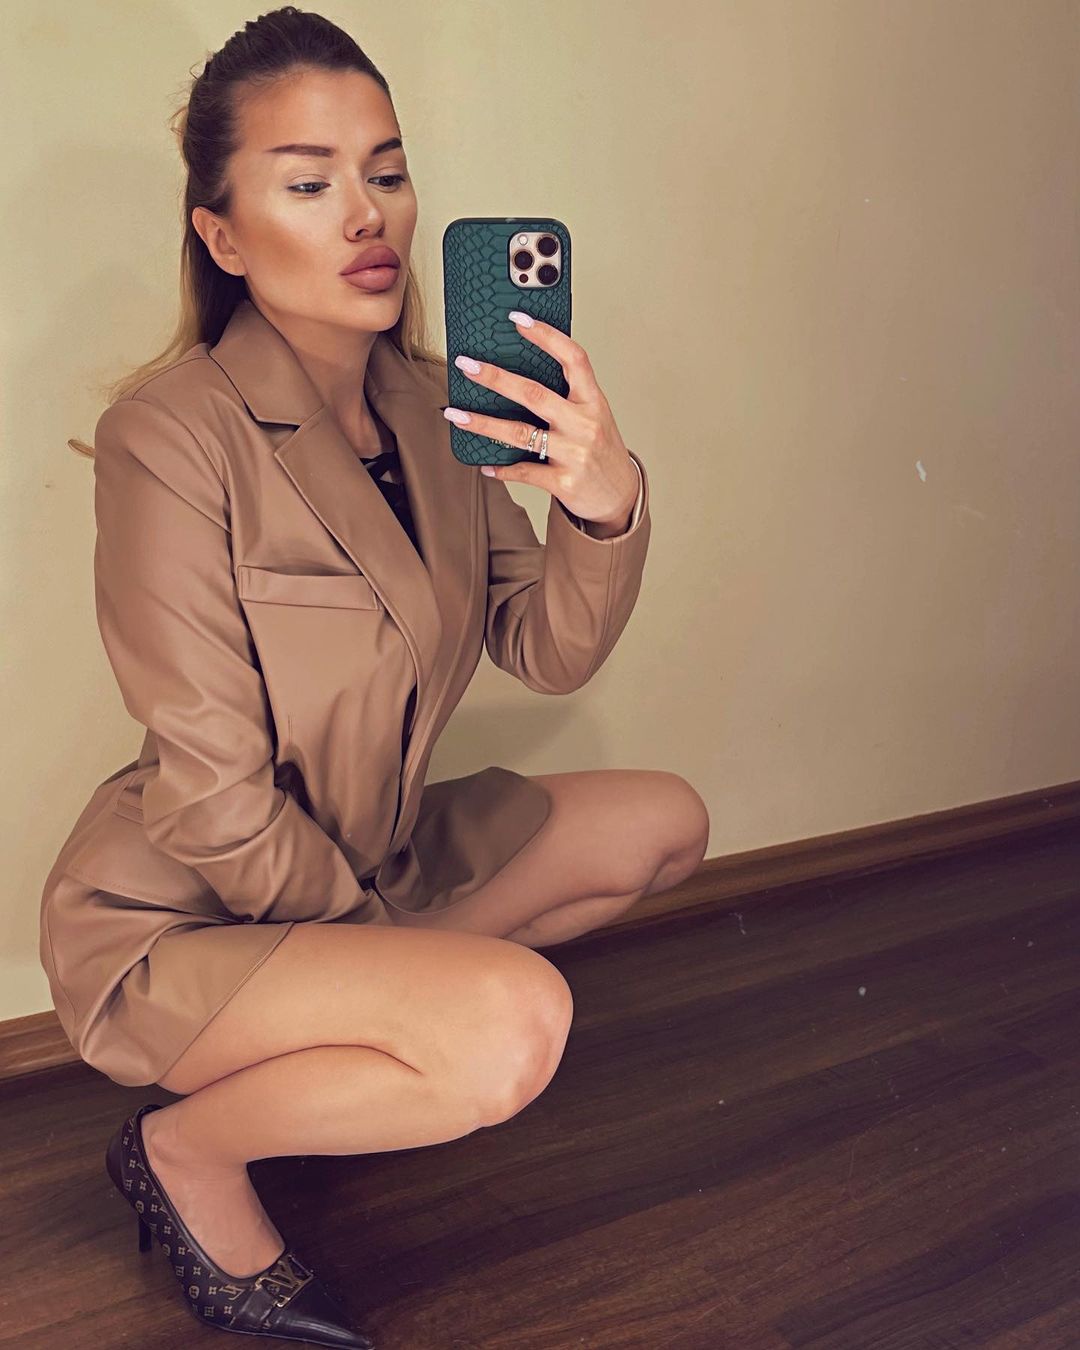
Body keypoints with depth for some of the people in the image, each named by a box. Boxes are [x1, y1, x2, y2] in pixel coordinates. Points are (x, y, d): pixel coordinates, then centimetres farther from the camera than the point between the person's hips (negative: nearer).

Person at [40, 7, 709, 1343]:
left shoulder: (430, 403, -1)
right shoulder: (173, 434, -24)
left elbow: (546, 654, -5)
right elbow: (218, 806, -22)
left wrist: (603, 503, -25)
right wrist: (384, 926, -9)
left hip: (367, 862, 8)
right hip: (174, 921, -8)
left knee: (665, 823, 8)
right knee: (510, 1022, -31)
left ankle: (348, 1033, 11)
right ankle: (188, 1148, -2)